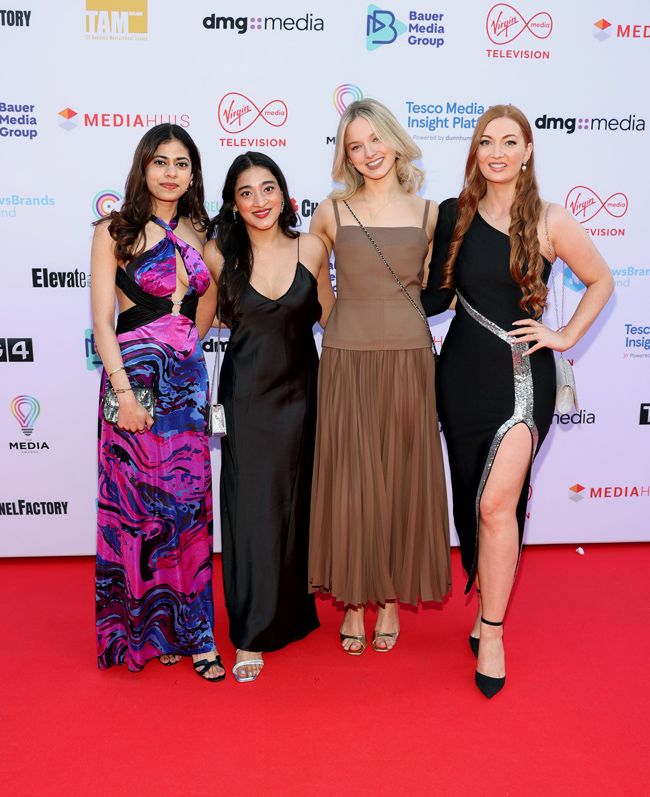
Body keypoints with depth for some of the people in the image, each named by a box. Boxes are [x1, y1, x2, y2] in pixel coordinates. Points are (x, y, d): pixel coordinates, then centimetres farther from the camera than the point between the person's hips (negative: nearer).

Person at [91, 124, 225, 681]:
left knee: (189, 501, 5)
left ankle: (187, 627, 18)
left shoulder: (200, 234, 11)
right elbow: (102, 322, -6)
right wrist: (124, 390, -15)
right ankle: (146, 629, 20)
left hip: (188, 380, 4)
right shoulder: (114, 232, -1)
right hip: (133, 378, -4)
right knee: (139, 502, 3)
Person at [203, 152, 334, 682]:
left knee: (295, 504, 11)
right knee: (252, 508, 0)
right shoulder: (220, 256, -6)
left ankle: (290, 612, 33)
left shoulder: (311, 249, -2)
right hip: (246, 395, -1)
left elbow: (328, 316, 8)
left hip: (300, 391, 2)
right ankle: (252, 636, 13)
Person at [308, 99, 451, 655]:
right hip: (347, 361, -1)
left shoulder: (428, 213, 7)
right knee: (349, 480, 3)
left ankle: (393, 599, 25)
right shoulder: (331, 212, 4)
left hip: (409, 359, 1)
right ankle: (354, 601, 21)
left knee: (401, 479, 7)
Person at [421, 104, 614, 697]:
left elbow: (601, 281, 10)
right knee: (476, 502, 12)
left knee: (496, 503, -11)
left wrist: (566, 336, 1)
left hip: (523, 375, -3)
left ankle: (492, 634, 4)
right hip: (463, 373, 3)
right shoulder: (454, 216, 4)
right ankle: (488, 604, 32)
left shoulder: (550, 222, -3)